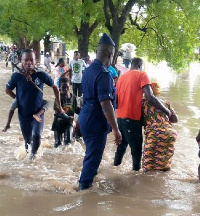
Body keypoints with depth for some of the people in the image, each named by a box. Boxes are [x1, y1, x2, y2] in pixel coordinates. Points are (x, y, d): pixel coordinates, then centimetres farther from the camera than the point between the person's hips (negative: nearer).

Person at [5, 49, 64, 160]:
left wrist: (59, 106, 4)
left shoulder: (41, 75, -15)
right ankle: (28, 152, 46)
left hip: (38, 112, -1)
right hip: (23, 114, 1)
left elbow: (55, 87, 1)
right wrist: (19, 99, 1)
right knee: (28, 139, 12)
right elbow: (8, 90, 5)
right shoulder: (17, 76, -14)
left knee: (36, 135, -17)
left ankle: (34, 153, 16)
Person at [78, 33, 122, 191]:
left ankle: (87, 180, 44)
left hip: (86, 118, 10)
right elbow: (105, 103, -28)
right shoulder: (104, 74, -22)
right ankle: (84, 187, 7)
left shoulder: (89, 70, 7)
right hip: (96, 122, -10)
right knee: (93, 156, 1)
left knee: (91, 153, 26)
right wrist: (116, 129, -24)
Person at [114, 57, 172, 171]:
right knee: (136, 147, 4)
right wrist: (166, 110, -8)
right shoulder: (141, 75, -5)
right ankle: (137, 169, 9)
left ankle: (117, 162, 38)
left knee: (122, 143, 26)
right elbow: (150, 97, -16)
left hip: (120, 117, 7)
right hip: (132, 118, -7)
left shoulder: (121, 77, 15)